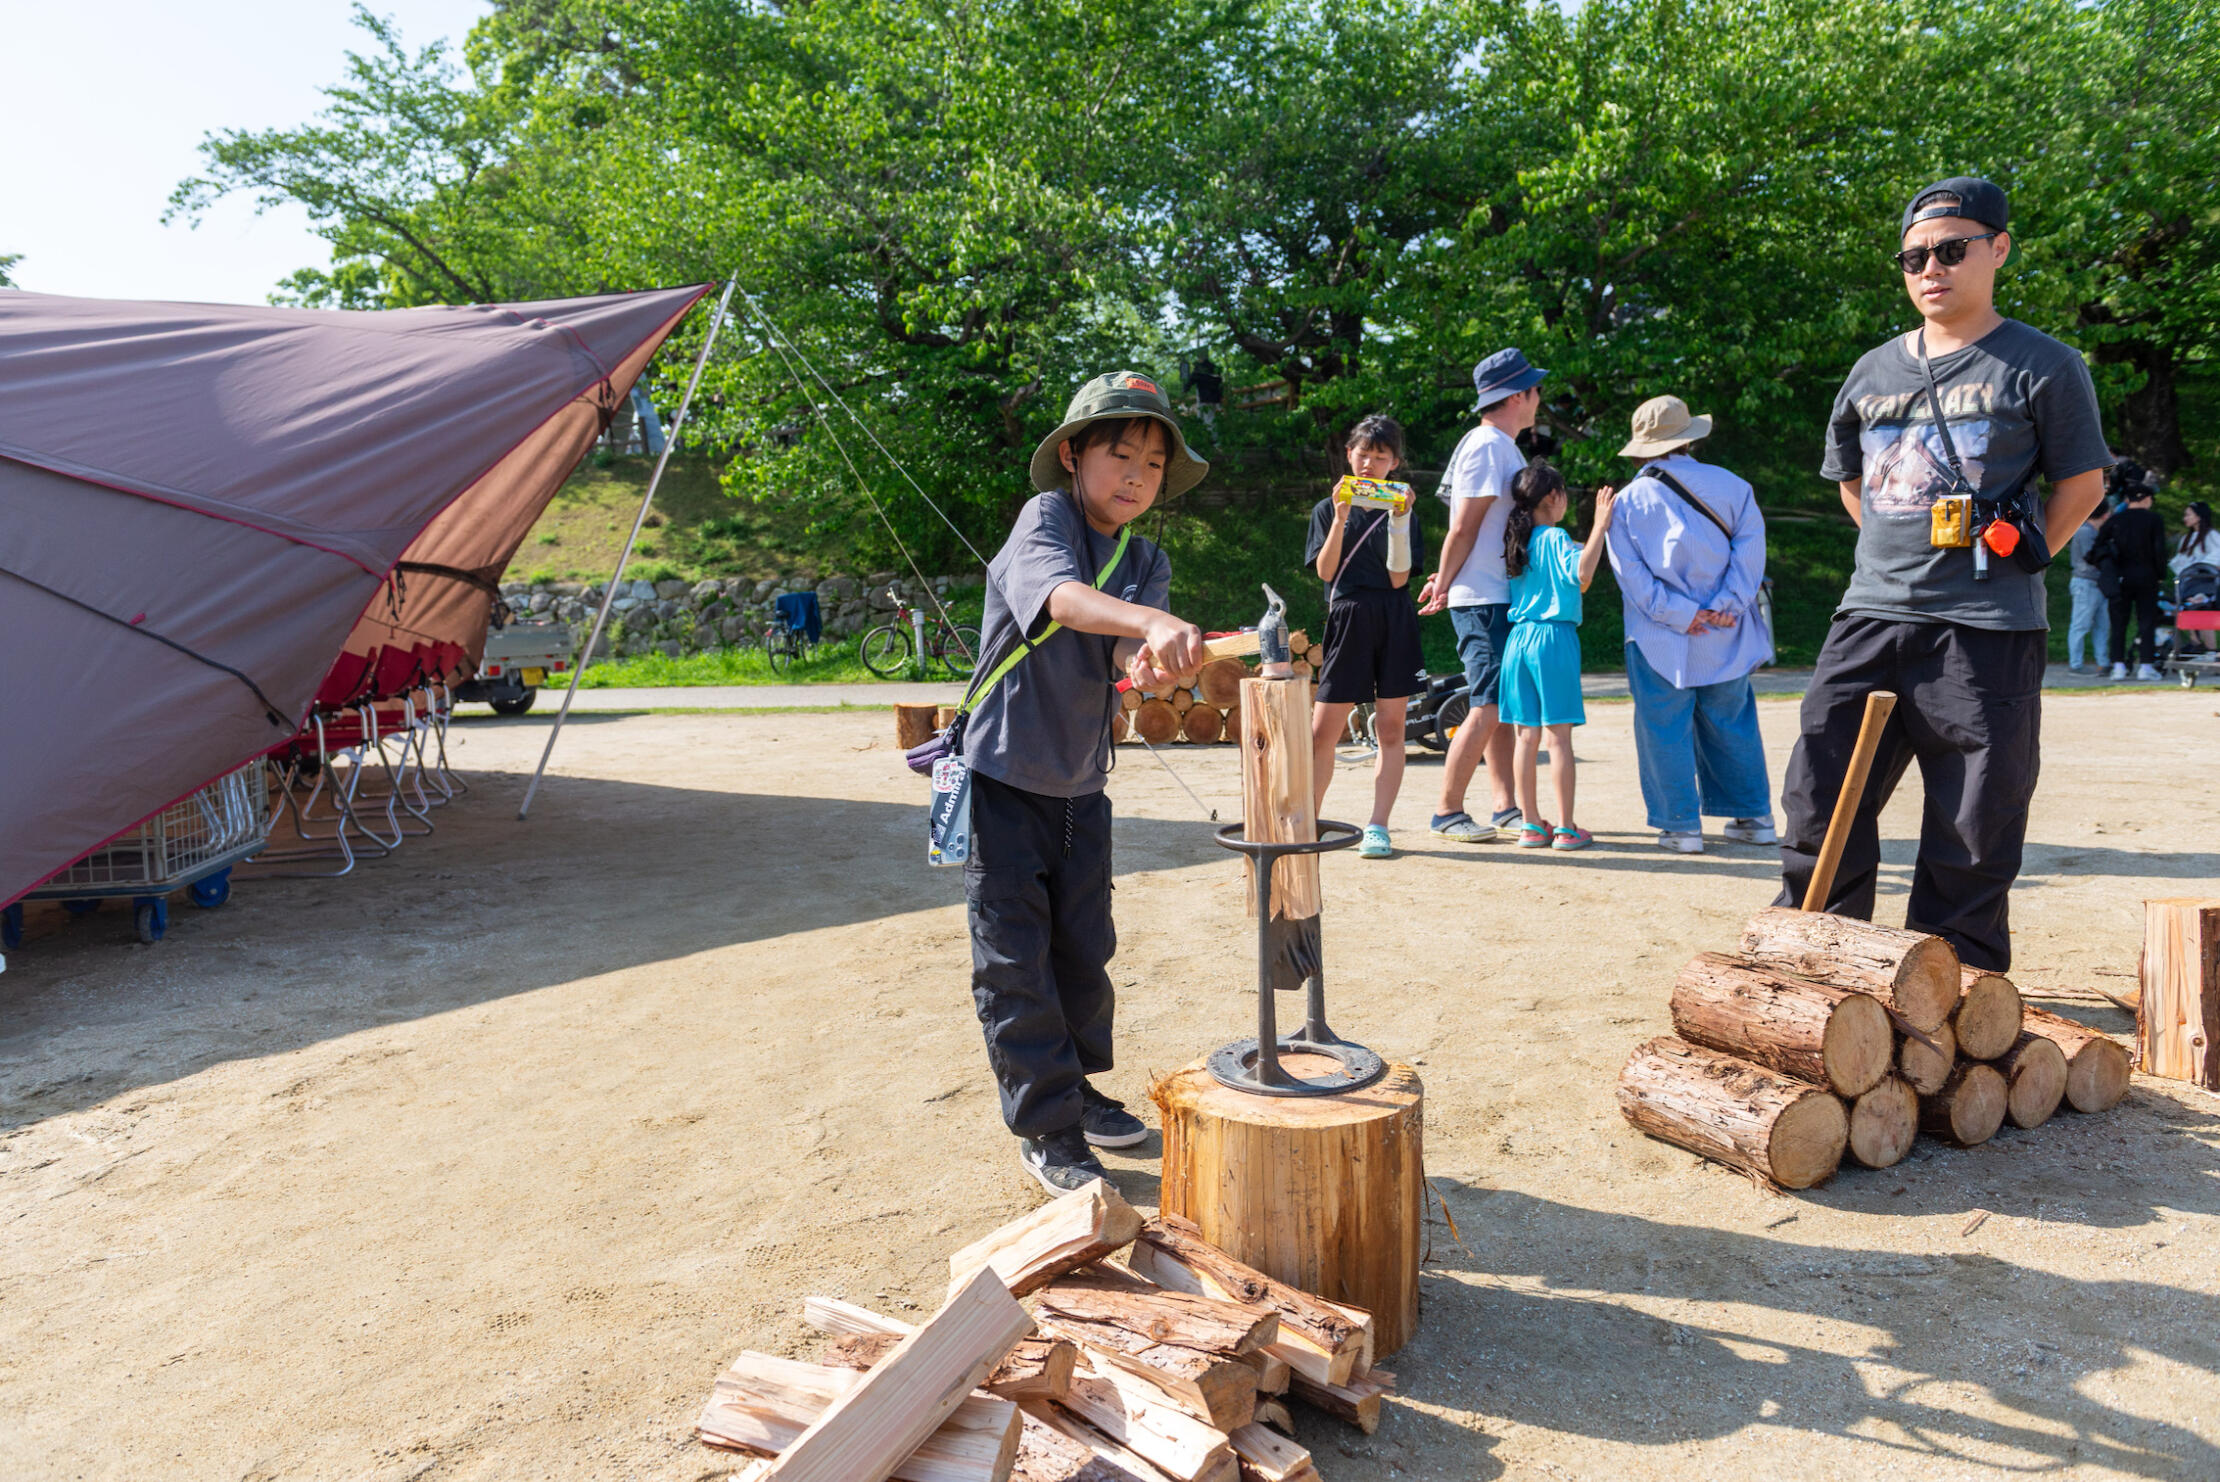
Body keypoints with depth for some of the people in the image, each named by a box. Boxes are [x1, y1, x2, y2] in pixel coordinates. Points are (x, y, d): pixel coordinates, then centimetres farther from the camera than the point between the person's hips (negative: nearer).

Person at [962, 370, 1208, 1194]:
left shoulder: (1148, 561, 4)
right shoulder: (1046, 517, -13)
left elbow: (1132, 661, -14)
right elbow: (1059, 594, -36)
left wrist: (1157, 661, -39)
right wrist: (1153, 622, -54)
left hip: (1082, 784, 6)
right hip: (1004, 778, -5)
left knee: (1085, 948, 15)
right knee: (1015, 960, 0)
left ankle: (1077, 1088, 35)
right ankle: (1047, 1131, 12)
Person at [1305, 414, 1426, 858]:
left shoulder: (1402, 512, 9)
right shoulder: (1328, 509, 10)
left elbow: (1399, 577, -4)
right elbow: (1325, 571, -3)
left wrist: (1398, 519, -11)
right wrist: (1341, 518, -12)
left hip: (1395, 623, 1)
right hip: (1347, 620, -1)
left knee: (1390, 729, 0)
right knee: (1323, 731, -3)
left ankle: (1377, 828, 6)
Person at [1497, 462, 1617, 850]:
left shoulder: (1518, 541, 11)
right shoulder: (1556, 539, -8)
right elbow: (1583, 573, -24)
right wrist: (1599, 527, -22)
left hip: (1519, 639, 6)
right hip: (1555, 637, -6)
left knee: (1527, 735, 7)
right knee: (1559, 735, -3)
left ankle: (1531, 824, 11)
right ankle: (1566, 828, 1)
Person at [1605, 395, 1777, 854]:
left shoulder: (1628, 501, 0)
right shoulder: (1730, 485, 5)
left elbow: (1631, 572, -7)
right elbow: (1749, 546, -4)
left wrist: (1678, 613, -10)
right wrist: (1727, 606, -9)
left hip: (1661, 640, -2)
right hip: (1727, 636, 3)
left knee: (1665, 730, 4)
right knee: (1733, 724, 15)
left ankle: (1680, 825, 4)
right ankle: (1754, 816, 22)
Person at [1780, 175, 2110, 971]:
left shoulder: (2041, 365, 0)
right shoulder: (1873, 371, 13)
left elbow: (2082, 481, 5)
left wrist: (2016, 558, 0)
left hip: (1988, 631, -4)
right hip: (1872, 615, 4)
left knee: (1975, 817, 2)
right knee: (1820, 790, 3)